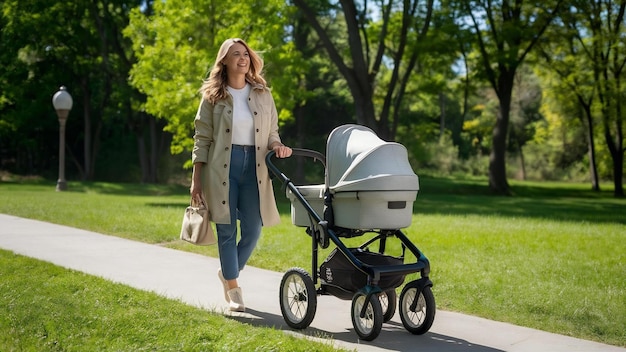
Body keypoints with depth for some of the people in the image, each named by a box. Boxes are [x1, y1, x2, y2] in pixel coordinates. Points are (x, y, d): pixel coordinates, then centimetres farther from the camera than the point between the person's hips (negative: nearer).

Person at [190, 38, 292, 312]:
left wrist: (277, 145, -10)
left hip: (254, 166, 3)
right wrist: (196, 179, -3)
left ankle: (227, 272, 28)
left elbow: (272, 132, 14)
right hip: (222, 167, -2)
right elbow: (202, 139, 2)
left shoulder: (263, 94, 11)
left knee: (253, 230, 1)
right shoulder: (212, 96, 3)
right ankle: (233, 288, 14)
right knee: (227, 229, 0)